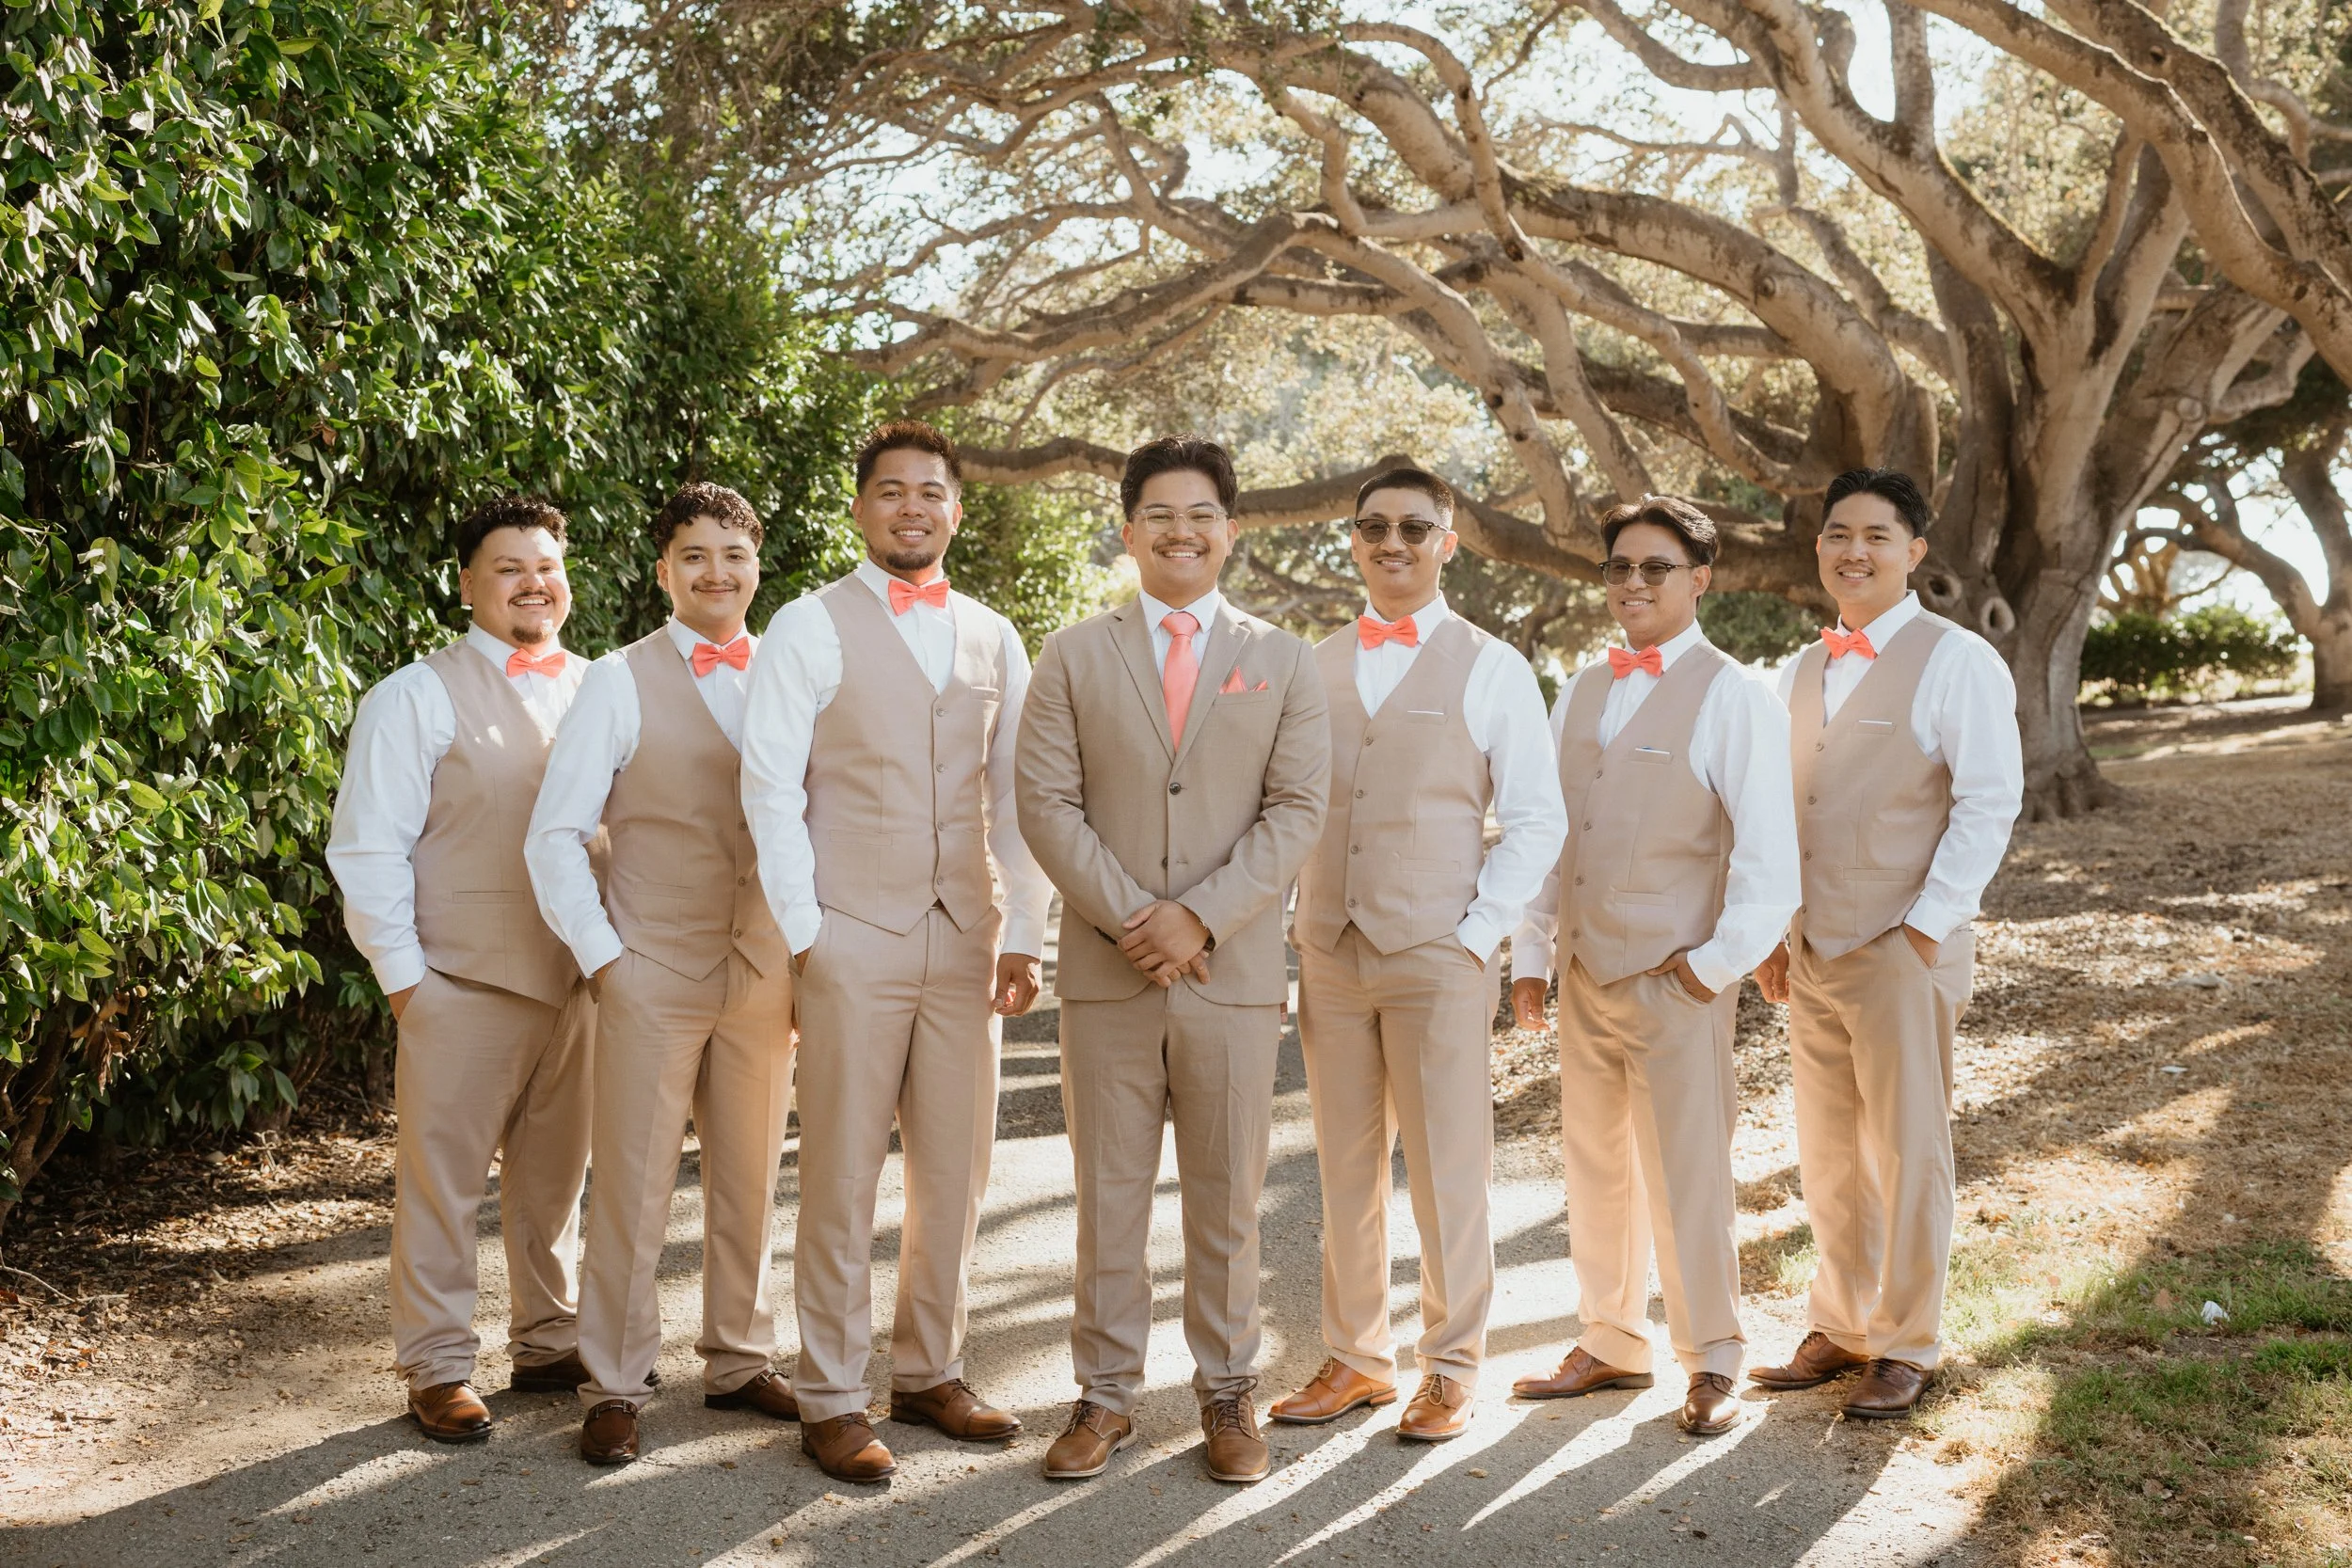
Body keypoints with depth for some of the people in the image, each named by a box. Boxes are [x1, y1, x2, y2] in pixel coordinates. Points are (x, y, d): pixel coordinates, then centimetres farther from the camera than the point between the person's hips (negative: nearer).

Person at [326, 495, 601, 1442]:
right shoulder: (417, 697, -4)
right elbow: (368, 849, -6)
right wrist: (401, 975, -9)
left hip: (577, 978, 5)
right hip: (465, 983, -4)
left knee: (554, 1175, 14)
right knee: (442, 1180, 1)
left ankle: (550, 1342, 28)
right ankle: (437, 1371, 13)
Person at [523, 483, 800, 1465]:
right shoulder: (621, 684, -1)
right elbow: (554, 837, -2)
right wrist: (600, 958, -8)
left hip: (765, 975, 3)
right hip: (652, 977, -3)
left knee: (748, 1182, 12)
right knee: (631, 1189, 1)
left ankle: (738, 1363, 26)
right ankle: (614, 1389, 12)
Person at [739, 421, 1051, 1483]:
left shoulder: (991, 637, 13)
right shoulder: (811, 627, 0)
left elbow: (1015, 798, 13)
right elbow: (770, 787, -4)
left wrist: (1021, 936, 7)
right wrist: (806, 932, -8)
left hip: (965, 945, 4)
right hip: (853, 944, -4)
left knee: (955, 1174, 9)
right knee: (842, 1180, 0)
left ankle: (930, 1374, 23)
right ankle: (830, 1401, 10)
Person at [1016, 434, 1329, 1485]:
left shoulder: (1282, 661, 8)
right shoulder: (1075, 656, 7)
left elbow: (1297, 809, 0)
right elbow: (1046, 802, 0)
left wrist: (1201, 917, -11)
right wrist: (1128, 918, -11)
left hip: (1234, 968, 0)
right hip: (1105, 968, 0)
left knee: (1228, 1195, 7)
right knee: (1109, 1192, 6)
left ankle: (1226, 1394, 18)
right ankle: (1106, 1394, 16)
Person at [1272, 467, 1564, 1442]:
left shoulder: (1491, 670, 1)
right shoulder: (1314, 667, 11)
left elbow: (1537, 821, 0)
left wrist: (1479, 933, -8)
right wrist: (1284, 928, 5)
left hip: (1439, 958, -3)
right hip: (1329, 953, 3)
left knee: (1448, 1172, 0)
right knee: (1345, 1170, 9)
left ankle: (1451, 1371, 12)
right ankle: (1356, 1359, 20)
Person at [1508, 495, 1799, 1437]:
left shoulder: (1730, 697, -8)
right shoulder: (1581, 694, 12)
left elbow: (1770, 850, -11)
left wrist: (1720, 962, -13)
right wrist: (1530, 953, 11)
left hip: (1675, 977, -6)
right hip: (1584, 970, 6)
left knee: (1686, 1174, 0)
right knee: (1595, 1164, 14)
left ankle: (1712, 1364, 16)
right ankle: (1611, 1344, 29)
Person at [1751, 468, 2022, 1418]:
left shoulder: (1955, 661, -6)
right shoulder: (1800, 674, 14)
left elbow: (1990, 799, -11)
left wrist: (1929, 926, -15)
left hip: (1902, 949, -6)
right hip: (1810, 951, 6)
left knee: (1906, 1152, 1)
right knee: (1828, 1154, 11)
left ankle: (1907, 1347, 13)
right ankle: (1841, 1328, 24)